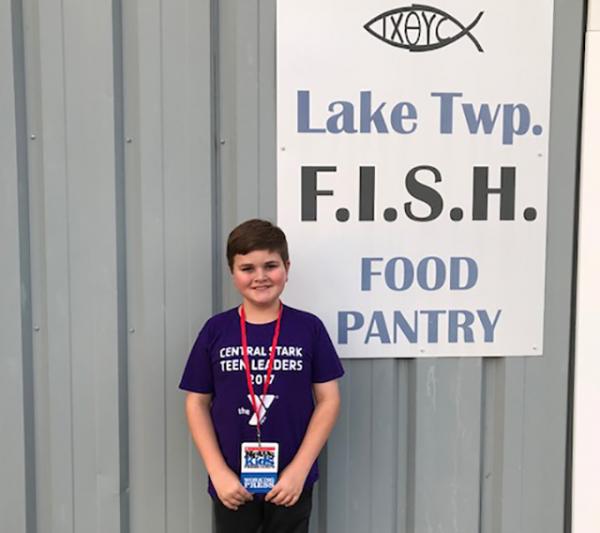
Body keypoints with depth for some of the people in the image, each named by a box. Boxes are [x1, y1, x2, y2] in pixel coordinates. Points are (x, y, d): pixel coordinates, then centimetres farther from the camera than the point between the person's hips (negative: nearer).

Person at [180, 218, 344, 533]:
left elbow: (328, 400, -4)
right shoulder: (216, 331, -3)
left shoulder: (309, 328, -6)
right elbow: (197, 404, 0)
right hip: (231, 482, 1)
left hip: (291, 480, 0)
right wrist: (218, 472, -7)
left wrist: (299, 469, -10)